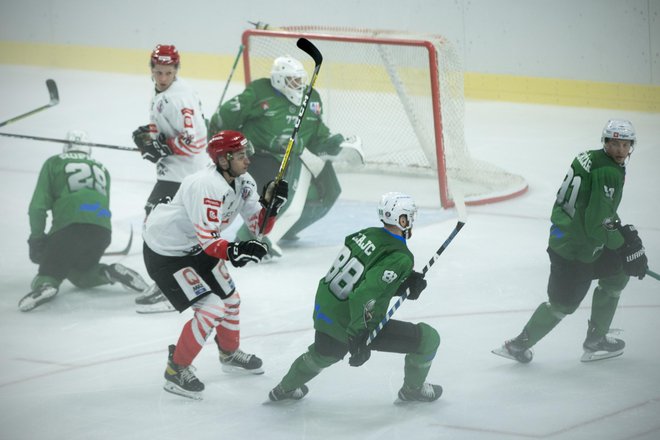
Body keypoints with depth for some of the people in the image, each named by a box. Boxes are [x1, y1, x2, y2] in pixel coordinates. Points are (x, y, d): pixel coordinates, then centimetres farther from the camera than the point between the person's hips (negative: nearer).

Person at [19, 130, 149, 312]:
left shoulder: (54, 163, 18)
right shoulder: (102, 169, 30)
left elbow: (39, 204, 9)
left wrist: (36, 239, 16)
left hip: (69, 227, -4)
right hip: (102, 230, 4)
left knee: (51, 269, 7)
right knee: (80, 273, 24)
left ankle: (45, 284, -28)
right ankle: (109, 273, -3)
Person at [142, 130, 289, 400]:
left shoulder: (243, 183, -3)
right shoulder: (207, 186, -31)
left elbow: (259, 225, -1)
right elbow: (208, 240, -34)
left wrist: (270, 203, -19)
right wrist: (235, 251, -49)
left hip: (196, 247, 9)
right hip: (166, 253, -9)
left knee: (229, 299, 19)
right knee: (211, 309, -15)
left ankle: (230, 354, 45)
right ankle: (176, 371, -2)